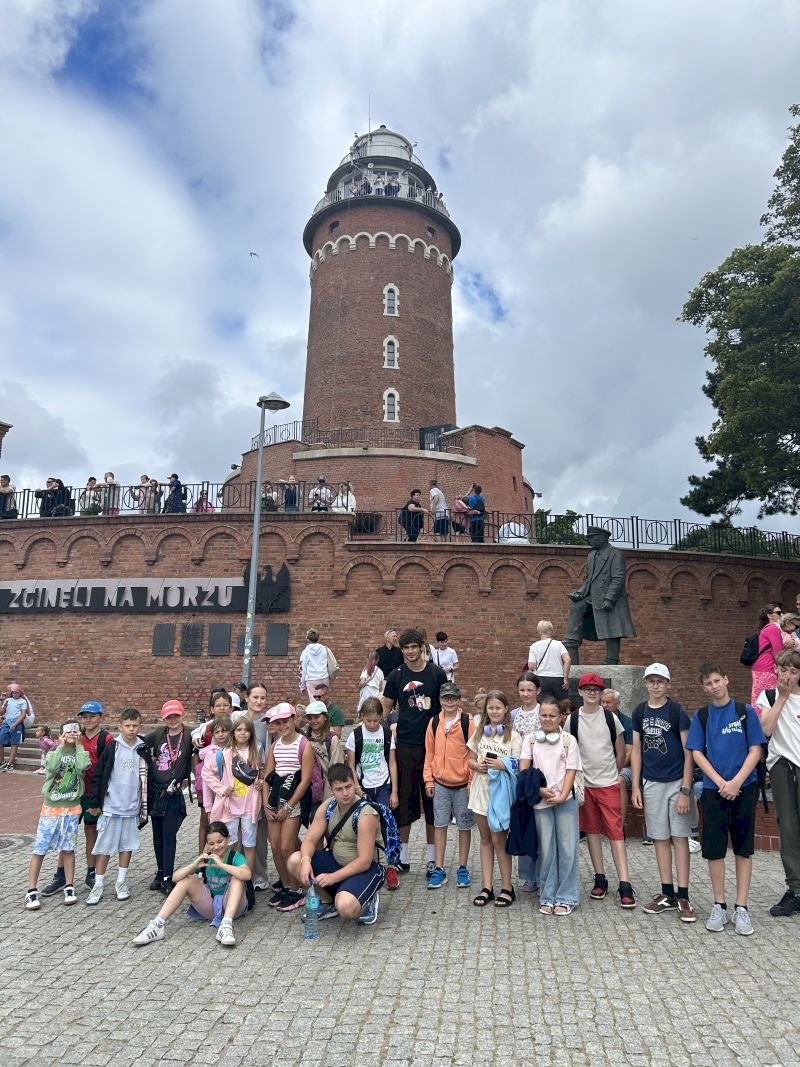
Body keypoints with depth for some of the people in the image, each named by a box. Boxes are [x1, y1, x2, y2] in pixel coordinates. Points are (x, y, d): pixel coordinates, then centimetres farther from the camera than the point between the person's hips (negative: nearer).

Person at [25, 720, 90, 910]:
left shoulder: (80, 753, 0)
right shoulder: (53, 753, -1)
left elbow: (81, 767, -22)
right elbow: (52, 768, -22)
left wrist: (78, 745, -13)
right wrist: (61, 747, -16)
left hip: (72, 809, 0)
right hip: (51, 808, 0)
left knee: (68, 849, 6)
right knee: (40, 849, 1)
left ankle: (69, 888, 15)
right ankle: (32, 891, 9)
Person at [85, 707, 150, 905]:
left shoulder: (143, 749, 1)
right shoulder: (112, 747, -7)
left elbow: (147, 780, 8)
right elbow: (97, 776, -4)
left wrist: (145, 807, 8)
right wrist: (94, 803, -5)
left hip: (132, 807, 3)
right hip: (110, 807, -2)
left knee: (127, 845, 11)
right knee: (104, 846, 4)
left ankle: (121, 882, 24)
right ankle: (98, 885, 17)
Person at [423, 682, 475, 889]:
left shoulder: (467, 722, -8)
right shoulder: (434, 723, 1)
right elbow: (429, 753, 6)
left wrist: (472, 782, -9)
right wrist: (428, 779, 3)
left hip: (462, 783, -2)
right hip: (440, 783, 3)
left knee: (464, 826, 9)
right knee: (440, 824, 9)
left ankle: (462, 868, 23)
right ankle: (439, 869, 19)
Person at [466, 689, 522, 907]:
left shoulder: (513, 736, -5)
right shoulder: (479, 732, 7)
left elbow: (519, 767, -5)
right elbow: (470, 760, 11)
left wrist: (502, 765, -21)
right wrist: (478, 765, -9)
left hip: (501, 791, -4)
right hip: (481, 788, 4)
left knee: (499, 840, 0)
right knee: (485, 839, 12)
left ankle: (507, 888, 14)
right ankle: (487, 887, 20)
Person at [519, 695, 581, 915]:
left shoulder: (568, 740, 3)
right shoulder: (530, 739, 5)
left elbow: (571, 771, -2)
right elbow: (523, 770, 0)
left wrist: (562, 795, -14)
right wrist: (539, 790, -12)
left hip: (565, 800, 0)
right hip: (540, 801, 1)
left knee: (567, 848, 2)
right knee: (546, 849, 5)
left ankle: (566, 898, 14)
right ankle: (547, 897, 18)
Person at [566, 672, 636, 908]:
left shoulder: (611, 718, -2)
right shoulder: (572, 720, 0)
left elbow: (621, 751, 7)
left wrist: (612, 773, 10)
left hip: (609, 784, -1)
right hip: (584, 784, 2)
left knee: (616, 832, -4)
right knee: (592, 830, 9)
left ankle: (624, 885, -1)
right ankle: (600, 879, 20)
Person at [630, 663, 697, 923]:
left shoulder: (677, 712, -8)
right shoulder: (639, 712, 4)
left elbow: (688, 753, -8)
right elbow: (636, 750, 8)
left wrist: (686, 790, -13)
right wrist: (635, 786, 4)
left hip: (676, 782, -4)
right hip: (651, 784, 4)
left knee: (680, 837, 1)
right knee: (660, 838, 9)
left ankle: (683, 897, 9)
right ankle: (667, 894, 19)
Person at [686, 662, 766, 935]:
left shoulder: (745, 711, 1)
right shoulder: (701, 716, 5)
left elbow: (755, 750, -3)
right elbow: (697, 753, 2)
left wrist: (736, 782, -13)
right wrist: (720, 782, -10)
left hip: (744, 788, -1)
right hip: (713, 790, 1)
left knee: (743, 849, 5)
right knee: (714, 849, 4)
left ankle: (741, 908, 14)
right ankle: (719, 906, 17)